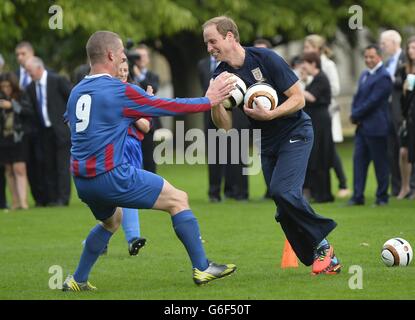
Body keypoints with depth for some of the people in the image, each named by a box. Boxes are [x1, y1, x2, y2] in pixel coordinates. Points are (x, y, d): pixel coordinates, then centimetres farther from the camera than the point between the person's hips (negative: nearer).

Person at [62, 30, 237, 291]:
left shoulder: (77, 92, 9)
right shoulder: (120, 91, -12)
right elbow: (168, 107, -6)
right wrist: (209, 100, 7)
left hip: (82, 180, 8)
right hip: (112, 176, -8)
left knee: (111, 221, 33)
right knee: (178, 200, 3)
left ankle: (78, 280, 28)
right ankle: (202, 268, 2)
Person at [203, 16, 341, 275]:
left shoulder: (265, 59, -17)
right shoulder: (222, 75, -2)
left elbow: (298, 99, -14)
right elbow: (225, 126, -4)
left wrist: (269, 115, -28)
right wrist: (215, 102, -23)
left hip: (295, 132, -6)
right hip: (268, 143, 6)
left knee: (282, 190, -25)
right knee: (285, 211, 1)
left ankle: (322, 244, -9)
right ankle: (326, 258, 11)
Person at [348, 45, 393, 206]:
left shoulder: (383, 77, -13)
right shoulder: (364, 75, 16)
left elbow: (373, 101, -17)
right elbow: (358, 97, 16)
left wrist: (356, 115, -10)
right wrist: (355, 115, -2)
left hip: (376, 127, -8)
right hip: (362, 126, 8)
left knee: (380, 162, 1)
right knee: (359, 160, 4)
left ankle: (382, 197, 9)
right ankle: (358, 196, 6)